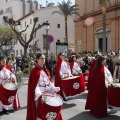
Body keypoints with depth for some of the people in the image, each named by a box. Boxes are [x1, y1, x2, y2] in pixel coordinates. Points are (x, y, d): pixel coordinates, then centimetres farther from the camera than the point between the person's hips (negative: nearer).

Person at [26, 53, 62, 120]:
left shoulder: (46, 70, 12)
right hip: (39, 94, -7)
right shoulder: (35, 71, -11)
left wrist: (54, 88, -1)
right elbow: (35, 84, -17)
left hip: (47, 92, 7)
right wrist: (39, 94, -29)